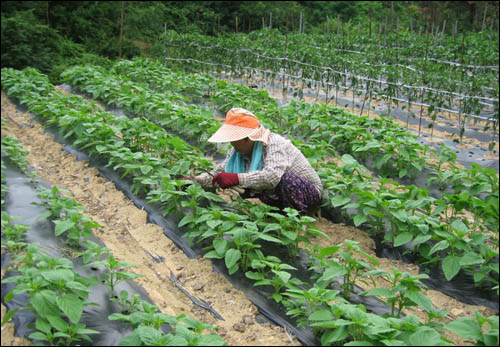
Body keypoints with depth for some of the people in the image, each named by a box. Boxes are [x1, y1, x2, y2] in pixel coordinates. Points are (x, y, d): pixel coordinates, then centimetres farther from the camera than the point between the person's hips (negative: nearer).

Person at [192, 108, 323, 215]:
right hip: (279, 196, 8)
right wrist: (195, 180, -17)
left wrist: (236, 178, -49)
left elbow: (272, 176, -43)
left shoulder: (274, 143, -26)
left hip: (309, 192, -7)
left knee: (286, 179, -36)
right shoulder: (237, 152, -2)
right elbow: (217, 174, 1)